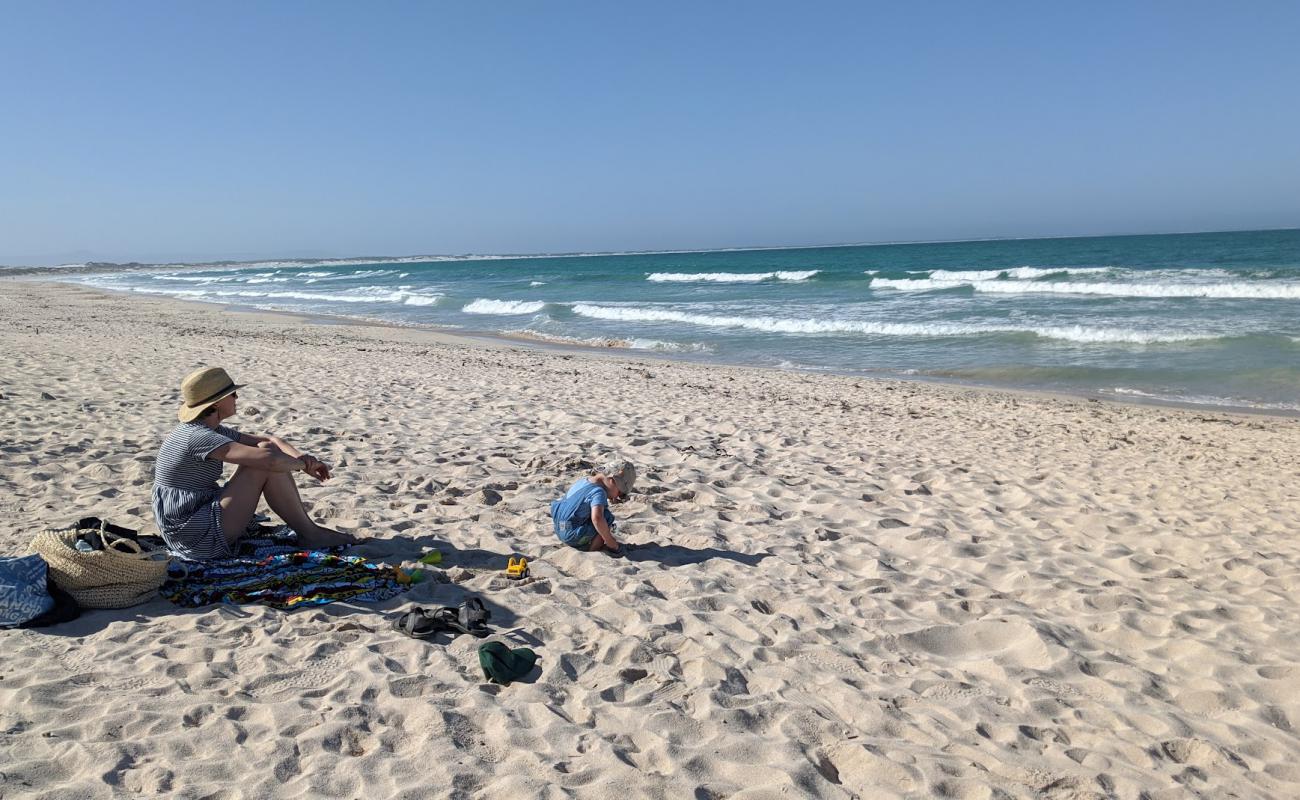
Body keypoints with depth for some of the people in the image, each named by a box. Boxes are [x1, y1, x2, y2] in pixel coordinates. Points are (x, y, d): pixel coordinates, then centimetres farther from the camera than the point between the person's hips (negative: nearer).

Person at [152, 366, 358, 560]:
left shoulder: (212, 431, 9)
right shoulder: (198, 437, -22)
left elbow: (270, 440, 10)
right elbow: (269, 459, -32)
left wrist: (302, 457, -8)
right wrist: (303, 464, -12)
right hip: (196, 540, -10)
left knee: (265, 449, 6)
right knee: (266, 460, -17)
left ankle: (307, 528, 4)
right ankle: (309, 533, -5)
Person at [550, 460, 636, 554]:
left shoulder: (584, 479, 9)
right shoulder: (599, 492, -19)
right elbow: (597, 518, -37)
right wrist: (612, 543, -26)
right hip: (572, 536, -9)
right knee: (607, 517, -14)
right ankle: (593, 549, -5)